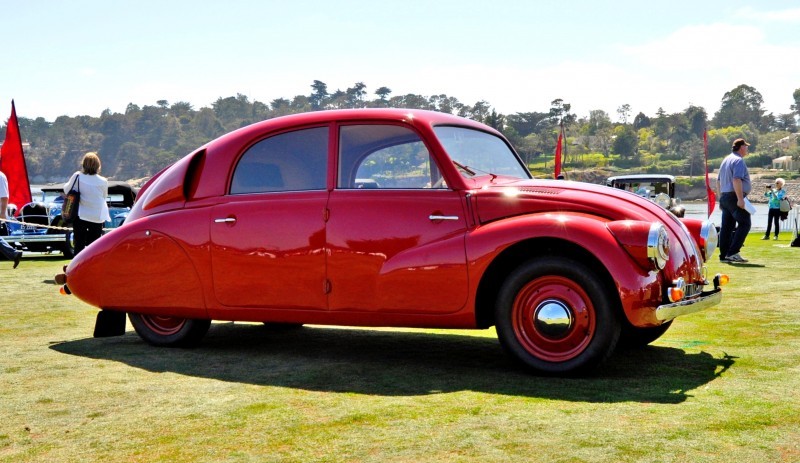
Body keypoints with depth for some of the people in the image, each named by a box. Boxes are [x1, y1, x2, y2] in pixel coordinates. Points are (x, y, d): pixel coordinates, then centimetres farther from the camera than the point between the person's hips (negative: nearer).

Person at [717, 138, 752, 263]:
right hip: (734, 197, -9)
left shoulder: (726, 160, 20)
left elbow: (718, 181, 24)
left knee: (727, 227, 8)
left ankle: (724, 255, 8)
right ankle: (733, 252, -17)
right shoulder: (739, 160, -10)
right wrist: (740, 198, -24)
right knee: (744, 224, -8)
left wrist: (721, 198, 26)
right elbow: (736, 180, -22)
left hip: (724, 196, 10)